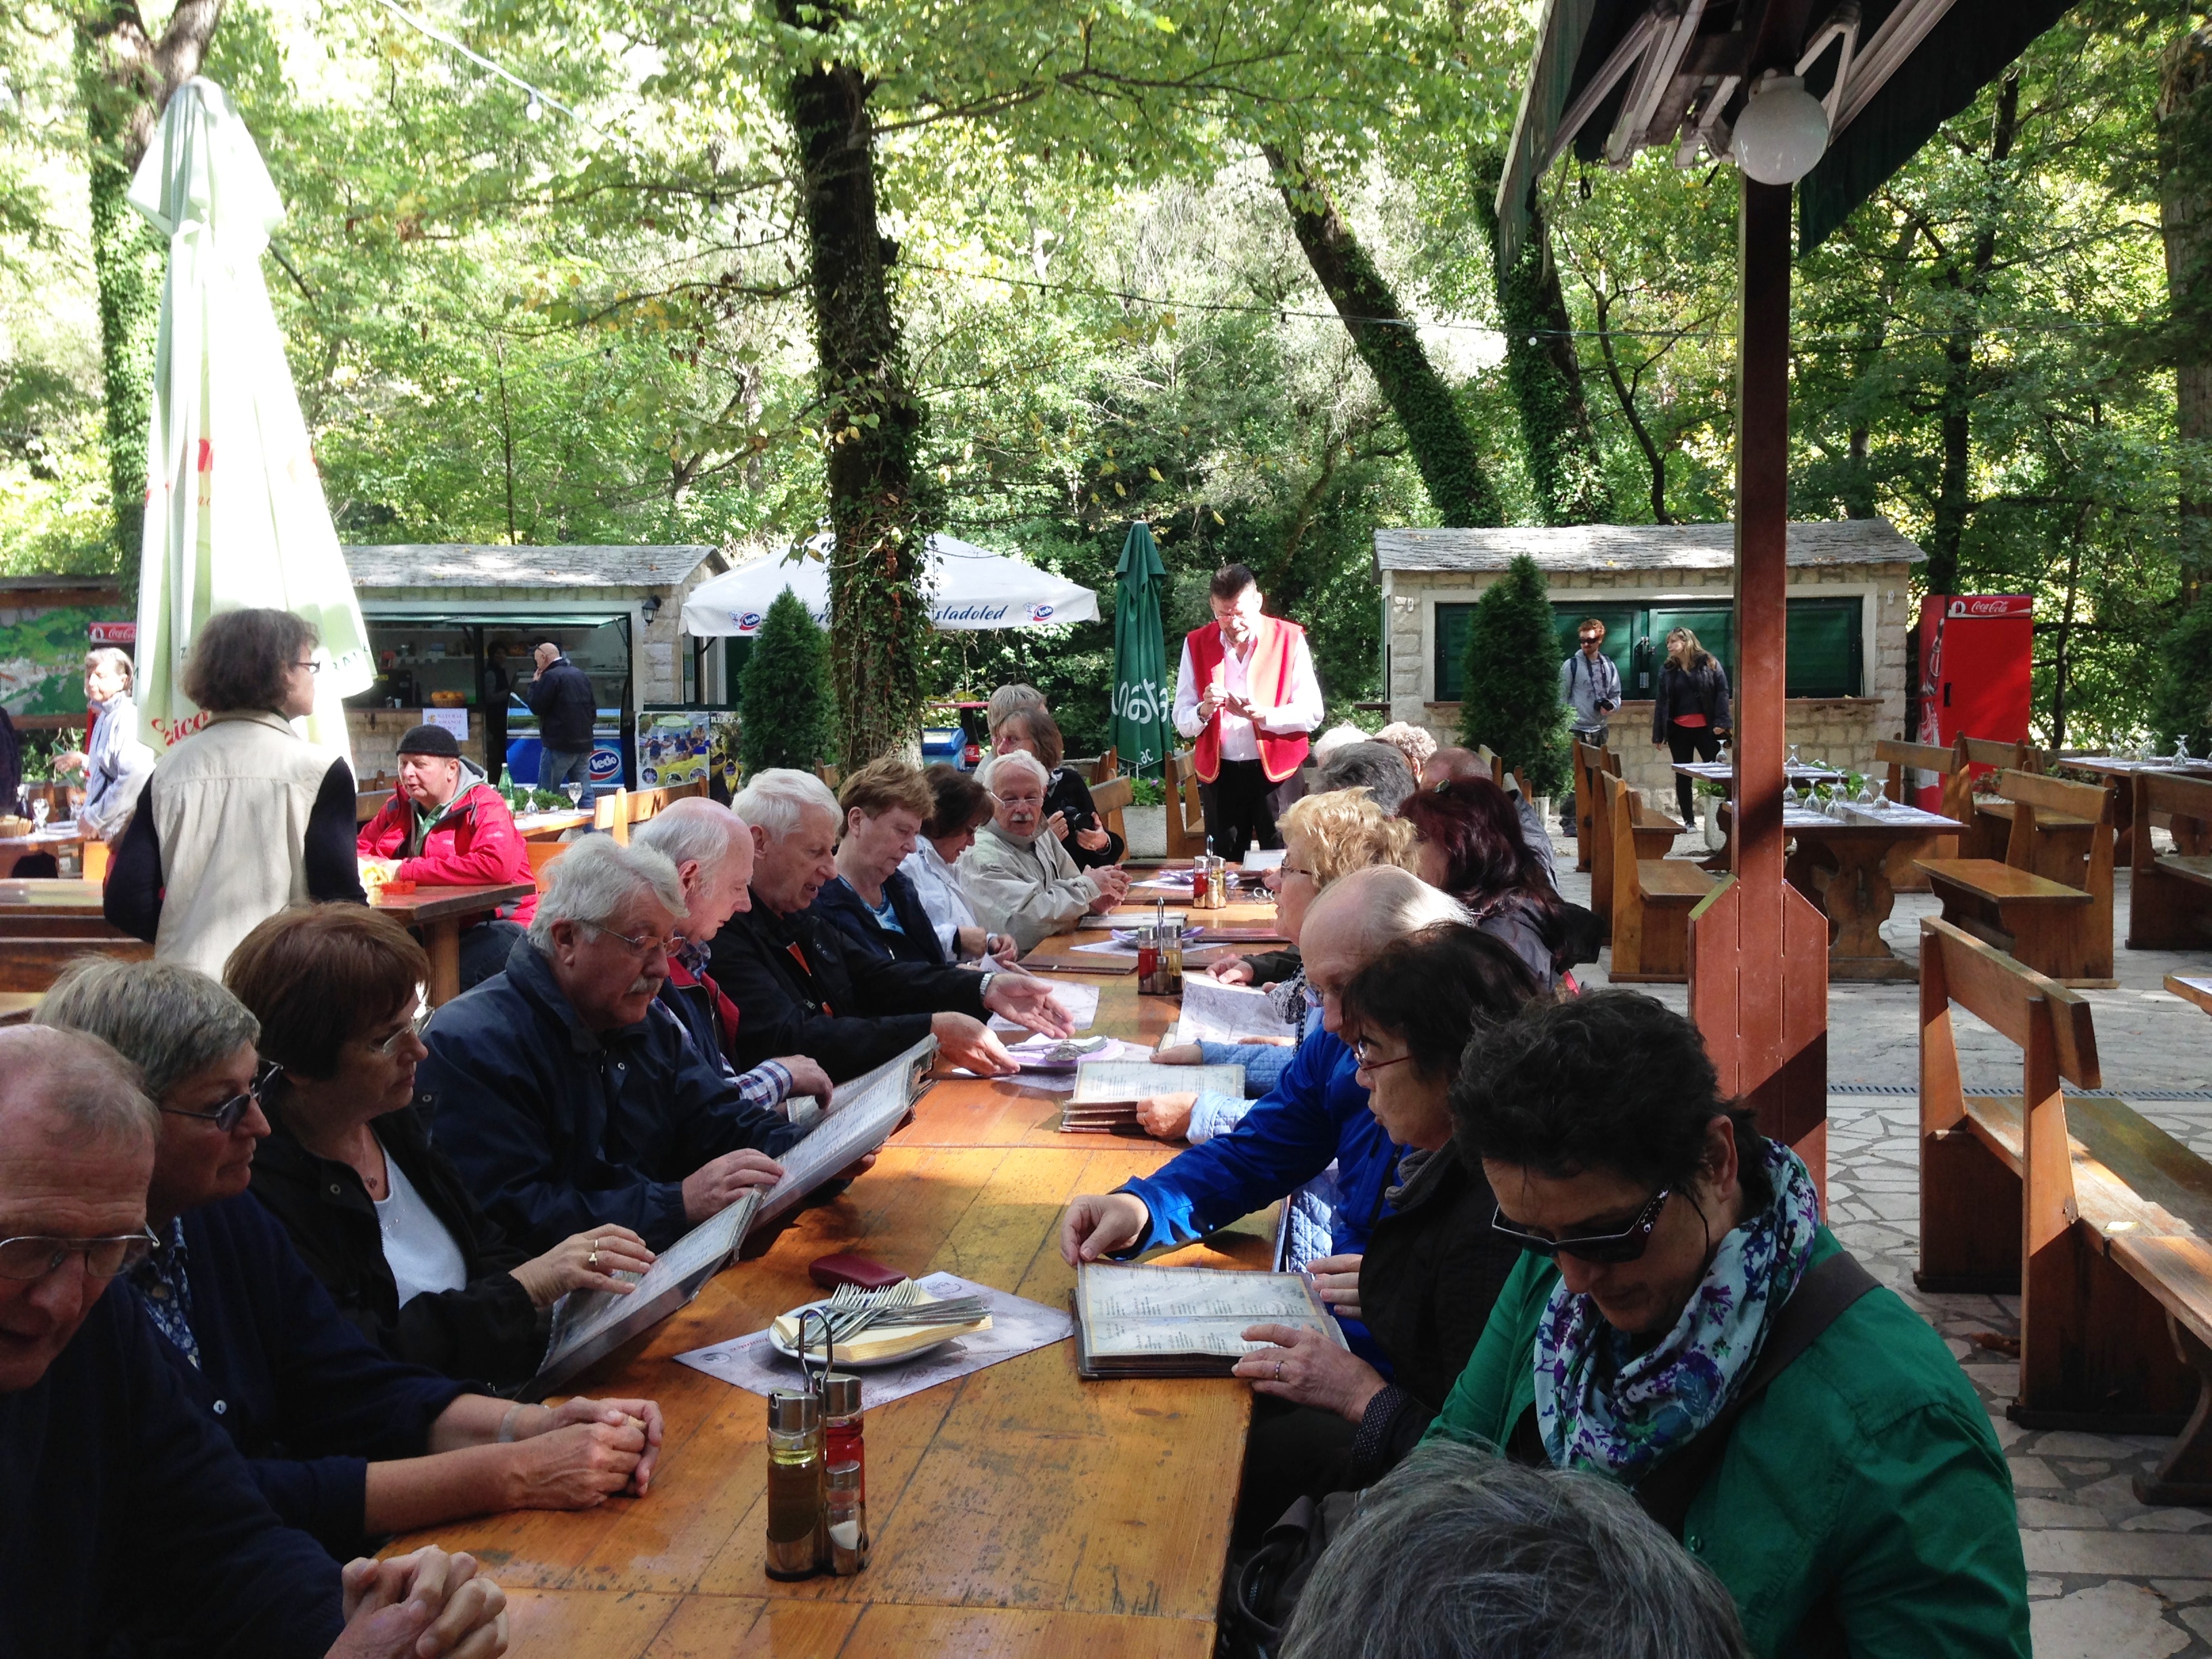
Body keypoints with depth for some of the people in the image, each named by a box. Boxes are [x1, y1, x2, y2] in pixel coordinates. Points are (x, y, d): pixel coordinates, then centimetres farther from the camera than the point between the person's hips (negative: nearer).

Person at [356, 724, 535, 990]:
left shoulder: (485, 806, -12)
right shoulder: (400, 805, 9)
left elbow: (496, 865, -31)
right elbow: (359, 847, 23)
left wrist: (406, 870, -23)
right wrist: (365, 864, -6)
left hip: (497, 923, -6)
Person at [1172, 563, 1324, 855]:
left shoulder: (1289, 639, -1)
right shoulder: (1196, 644, 4)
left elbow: (1312, 713, -6)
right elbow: (1181, 722, 2)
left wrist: (1260, 714, -21)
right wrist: (1205, 710, -20)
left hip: (1277, 769, -2)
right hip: (1219, 774, 2)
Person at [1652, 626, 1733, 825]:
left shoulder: (1709, 663, 1)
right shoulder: (1667, 671, 9)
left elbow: (1722, 692, -4)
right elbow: (1660, 703, 9)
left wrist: (1721, 722, -16)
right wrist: (1658, 735, 4)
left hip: (1706, 729, -3)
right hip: (1678, 731, 3)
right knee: (1682, 777, 6)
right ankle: (1689, 821, 14)